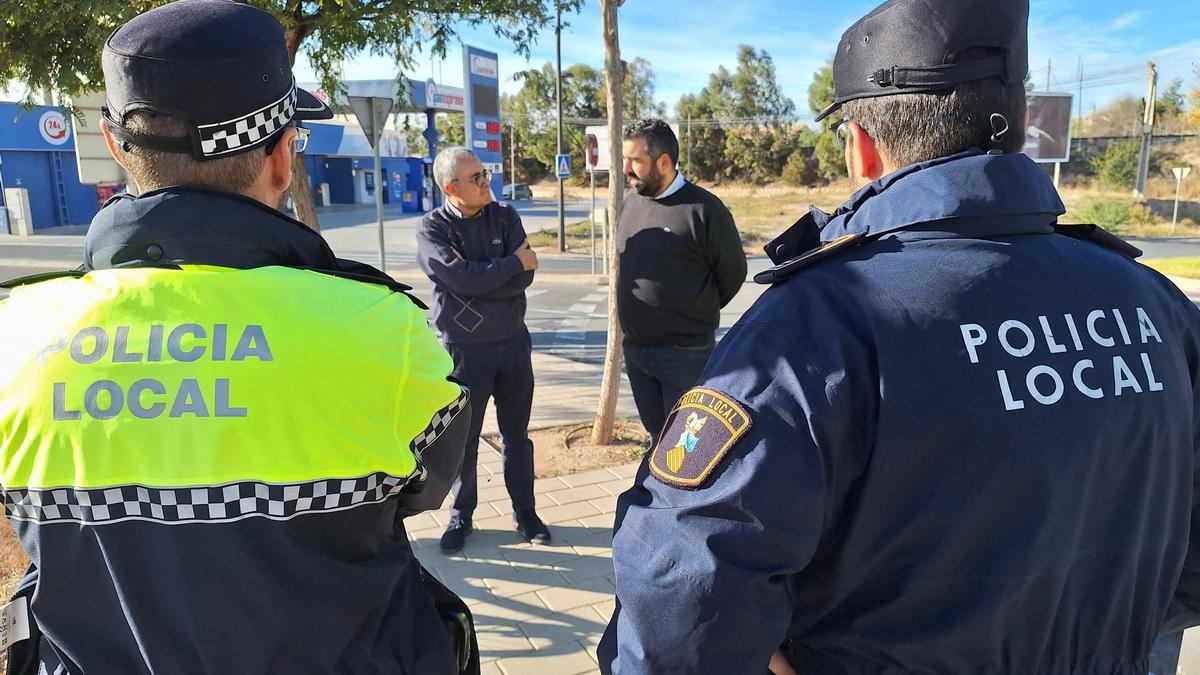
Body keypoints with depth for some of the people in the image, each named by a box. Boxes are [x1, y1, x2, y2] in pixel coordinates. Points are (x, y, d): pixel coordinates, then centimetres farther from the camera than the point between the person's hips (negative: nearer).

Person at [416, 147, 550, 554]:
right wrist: (514, 263, -13)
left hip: (513, 342, 3)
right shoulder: (432, 228, -9)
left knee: (516, 435, 14)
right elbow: (461, 278, -24)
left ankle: (525, 513, 29)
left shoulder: (505, 216, 1)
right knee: (463, 439, 10)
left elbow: (523, 279, -9)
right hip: (463, 349, -3)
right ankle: (461, 517, 29)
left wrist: (475, 283, -17)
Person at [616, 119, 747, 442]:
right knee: (657, 436, 18)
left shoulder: (703, 209, -14)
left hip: (685, 352, -6)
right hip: (635, 349, 6)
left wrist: (697, 316, 6)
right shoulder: (631, 205, 6)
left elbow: (732, 273, -5)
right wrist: (644, 315, 12)